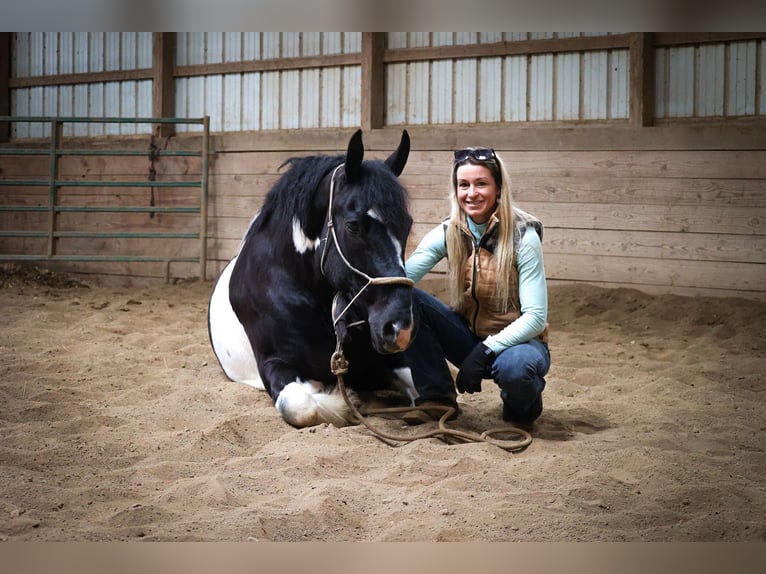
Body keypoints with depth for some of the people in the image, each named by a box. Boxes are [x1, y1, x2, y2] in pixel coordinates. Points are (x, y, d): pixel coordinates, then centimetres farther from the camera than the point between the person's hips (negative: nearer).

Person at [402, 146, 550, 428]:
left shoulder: (523, 237, -17)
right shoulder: (448, 233, -5)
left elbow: (535, 317, -20)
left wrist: (486, 351, -30)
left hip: (516, 340, -4)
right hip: (469, 336, 4)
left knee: (514, 367, -40)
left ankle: (523, 406, -1)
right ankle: (437, 398, -5)